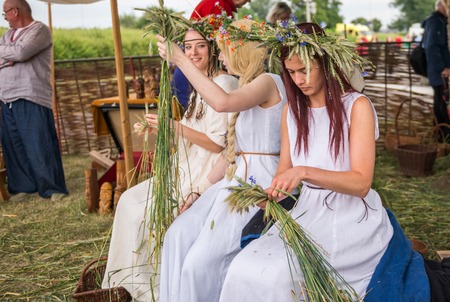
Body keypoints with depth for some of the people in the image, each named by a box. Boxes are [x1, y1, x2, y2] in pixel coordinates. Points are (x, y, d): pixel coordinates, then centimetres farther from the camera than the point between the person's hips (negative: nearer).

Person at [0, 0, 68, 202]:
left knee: (40, 145, -6)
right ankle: (23, 186, 15)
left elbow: (21, 52, -17)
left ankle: (52, 188, 2)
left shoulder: (39, 30, -3)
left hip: (31, 97, -7)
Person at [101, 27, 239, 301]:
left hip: (209, 175, -9)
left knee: (143, 209, -11)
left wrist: (174, 125, -20)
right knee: (130, 200, 3)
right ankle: (133, 278, 11)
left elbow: (218, 144, -19)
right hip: (192, 169, 9)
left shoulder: (222, 83, -14)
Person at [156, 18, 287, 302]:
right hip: (237, 179, 9)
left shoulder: (268, 81, -9)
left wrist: (180, 59, -22)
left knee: (201, 261, -17)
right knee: (179, 236, -8)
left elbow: (222, 102, -30)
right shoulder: (250, 86, 20)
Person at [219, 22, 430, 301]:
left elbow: (361, 183, -16)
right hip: (308, 213, 5)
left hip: (352, 218, -5)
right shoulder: (292, 110, 9)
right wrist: (272, 193, -15)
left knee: (275, 275, -25)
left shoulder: (356, 106, -8)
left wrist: (305, 172, -31)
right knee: (245, 268, -20)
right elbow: (285, 171, 8)